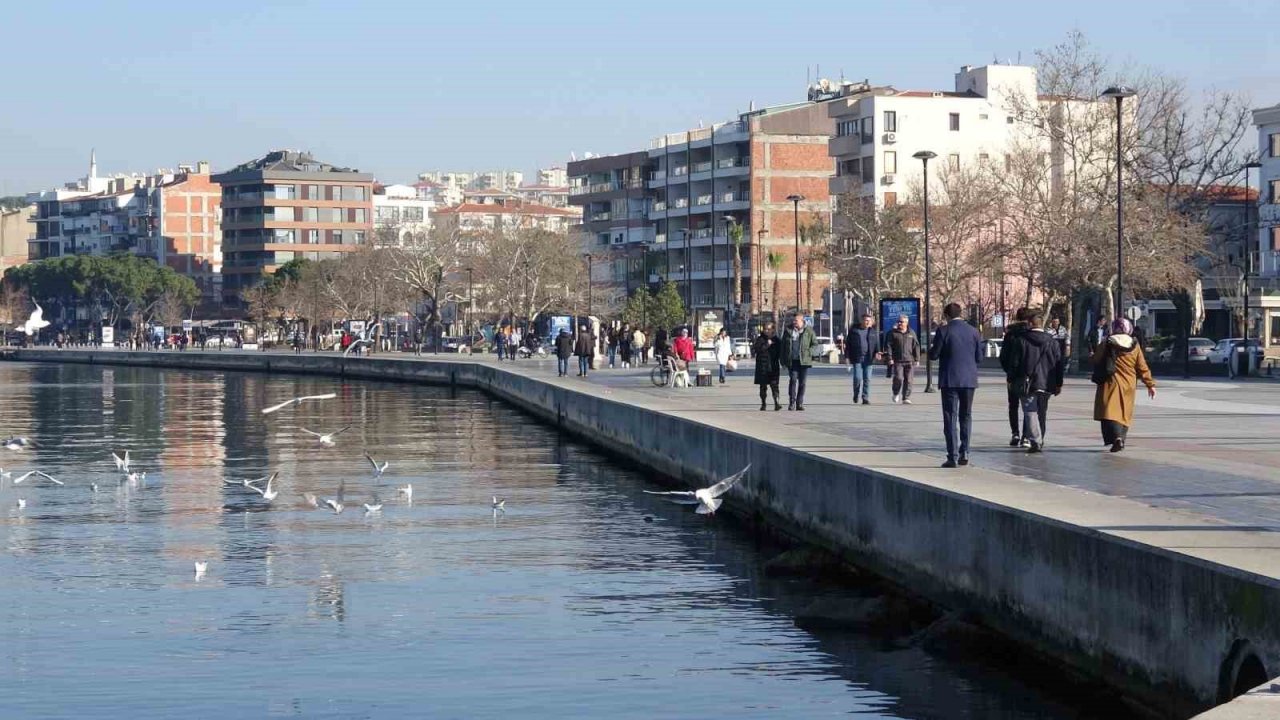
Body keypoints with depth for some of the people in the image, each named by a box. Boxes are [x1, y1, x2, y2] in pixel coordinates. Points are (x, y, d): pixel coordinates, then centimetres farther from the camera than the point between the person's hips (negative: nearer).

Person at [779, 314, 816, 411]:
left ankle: (799, 403, 10)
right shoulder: (788, 331, 9)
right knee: (793, 380, -10)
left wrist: (809, 352, -7)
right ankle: (792, 402, -7)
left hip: (804, 361, 0)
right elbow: (783, 347, 13)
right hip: (792, 361, 0)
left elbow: (815, 344, 8)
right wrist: (782, 360, 7)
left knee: (802, 382, 3)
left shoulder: (808, 331, 5)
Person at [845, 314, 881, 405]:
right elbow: (848, 344, 6)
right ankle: (856, 395, 16)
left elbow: (877, 343, 3)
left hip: (868, 358, 1)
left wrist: (877, 352, -16)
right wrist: (847, 356, 1)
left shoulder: (873, 331, 8)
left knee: (867, 379, 0)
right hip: (857, 358, -1)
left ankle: (866, 399, 5)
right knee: (857, 378, -7)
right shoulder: (854, 330, 4)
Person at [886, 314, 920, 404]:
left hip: (909, 361, 2)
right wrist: (890, 358, -7)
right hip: (897, 361, -2)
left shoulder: (911, 333, 10)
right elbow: (889, 346, 2)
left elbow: (916, 346, 10)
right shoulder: (893, 333, 5)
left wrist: (917, 359, 4)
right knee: (898, 378, -12)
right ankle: (896, 393, 14)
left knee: (908, 380, -2)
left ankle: (906, 398, 5)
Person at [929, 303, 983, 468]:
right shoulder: (973, 331, 2)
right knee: (966, 416, 15)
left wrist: (931, 347, 14)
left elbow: (933, 355, -7)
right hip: (969, 379, 4)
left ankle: (953, 456, -5)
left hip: (950, 380, -4)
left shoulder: (943, 331, -10)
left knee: (950, 418, 0)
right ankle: (964, 453, 12)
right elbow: (979, 357, 6)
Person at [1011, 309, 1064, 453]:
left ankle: (1035, 441, -19)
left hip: (1027, 383, -4)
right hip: (1046, 384, 4)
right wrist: (1059, 384, 12)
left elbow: (1015, 363, -4)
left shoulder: (1022, 341, -6)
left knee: (1030, 412, -6)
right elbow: (1059, 364, 6)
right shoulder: (1053, 342, 4)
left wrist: (1013, 380, 5)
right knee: (1042, 413, 17)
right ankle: (1040, 441, 25)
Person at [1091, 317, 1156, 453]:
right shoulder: (1135, 346, 2)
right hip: (1129, 386, 3)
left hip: (1110, 384, -3)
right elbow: (1142, 368, 3)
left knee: (1110, 411, -8)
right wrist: (1150, 384, 11)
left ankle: (1116, 437, -29)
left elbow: (1095, 360, 2)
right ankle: (1121, 439, 24)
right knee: (1124, 413, 17)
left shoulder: (1107, 345, -6)